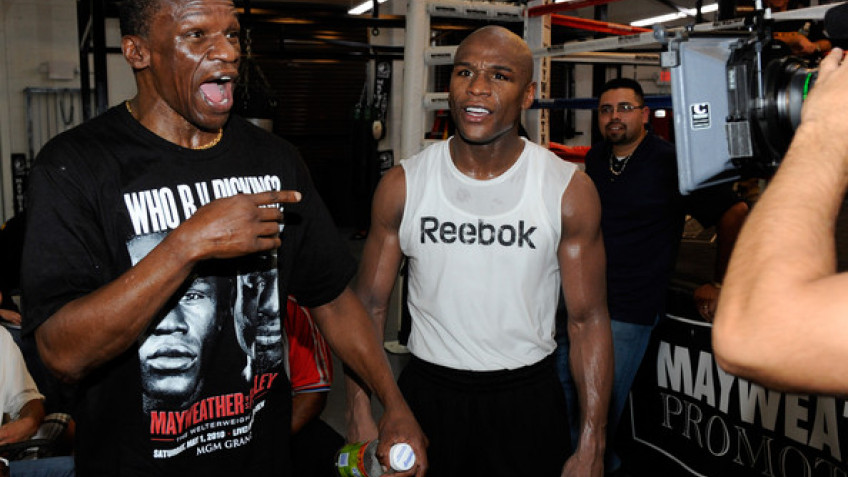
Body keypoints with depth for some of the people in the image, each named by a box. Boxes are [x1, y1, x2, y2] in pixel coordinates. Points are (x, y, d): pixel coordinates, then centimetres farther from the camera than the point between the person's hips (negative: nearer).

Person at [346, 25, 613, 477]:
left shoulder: (569, 190, -8)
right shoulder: (402, 185, -5)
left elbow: (588, 320, -5)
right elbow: (369, 306, -1)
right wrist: (361, 418, -9)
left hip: (527, 399, 0)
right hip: (426, 393, 1)